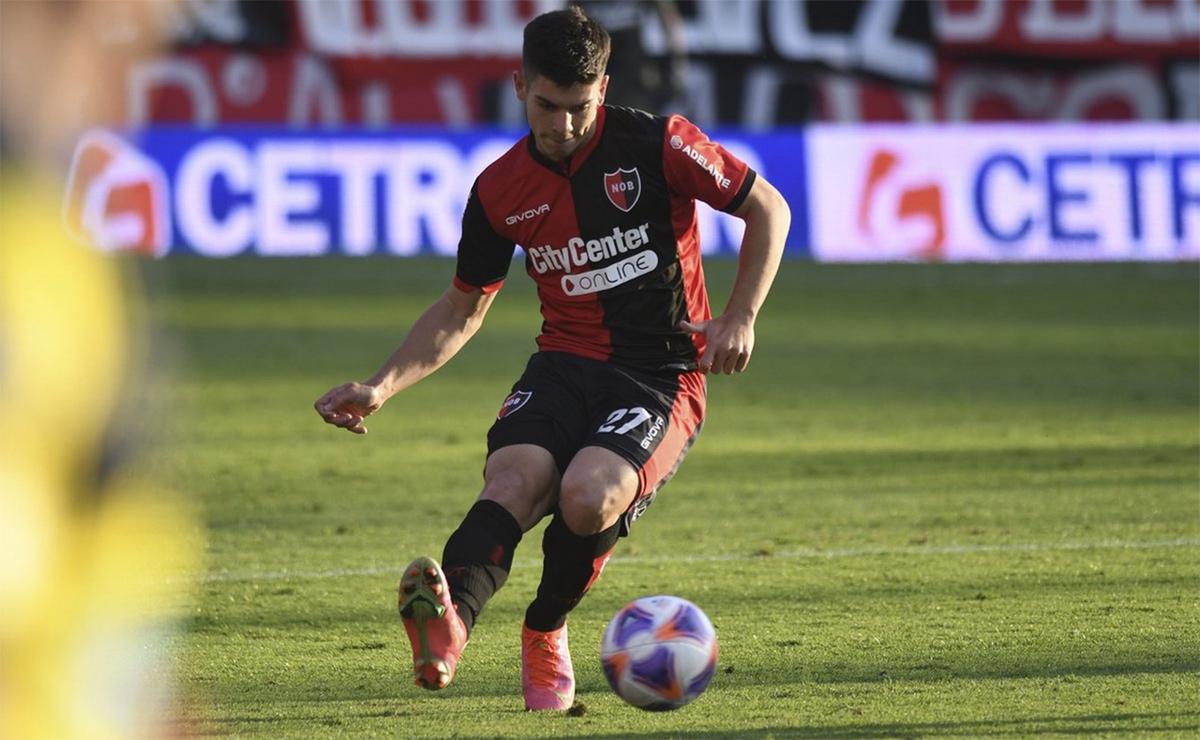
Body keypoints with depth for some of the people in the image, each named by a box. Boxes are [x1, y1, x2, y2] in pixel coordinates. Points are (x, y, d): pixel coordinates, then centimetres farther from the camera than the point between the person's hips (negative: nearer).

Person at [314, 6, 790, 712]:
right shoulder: (502, 190, 5)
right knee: (512, 479, -30)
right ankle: (449, 625, -56)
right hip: (565, 366, 3)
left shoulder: (656, 145, -6)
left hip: (662, 377, -3)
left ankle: (547, 631, -3)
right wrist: (382, 387, 7)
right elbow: (463, 309, 18)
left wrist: (740, 319, -8)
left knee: (587, 495, -32)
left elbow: (768, 209, 3)